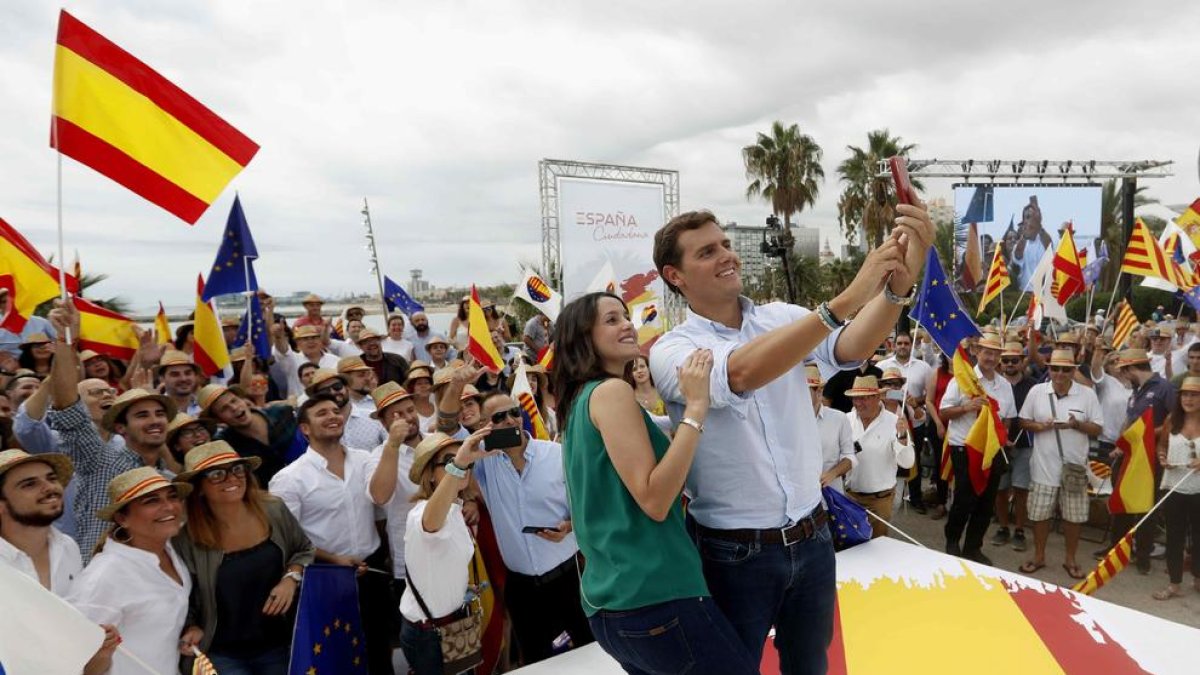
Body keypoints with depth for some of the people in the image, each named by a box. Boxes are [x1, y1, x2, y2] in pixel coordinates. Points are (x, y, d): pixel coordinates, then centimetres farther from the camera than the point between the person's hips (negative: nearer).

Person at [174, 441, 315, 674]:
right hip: (221, 653, -3)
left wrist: (291, 579, -8)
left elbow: (304, 550, 8)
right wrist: (192, 631, -13)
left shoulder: (273, 511, -7)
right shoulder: (186, 537, -15)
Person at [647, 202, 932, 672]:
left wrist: (899, 284, -38)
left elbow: (849, 348, -18)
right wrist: (848, 298, -39)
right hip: (736, 554, -4)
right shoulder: (672, 351, -13)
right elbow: (740, 373, -34)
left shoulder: (782, 318, 1)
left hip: (810, 539, 4)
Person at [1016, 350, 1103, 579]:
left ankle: (1070, 559, 26)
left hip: (1074, 465, 0)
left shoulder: (1087, 394, -3)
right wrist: (1040, 426, -16)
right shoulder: (1036, 391, -1)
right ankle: (1039, 556, 25)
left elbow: (1097, 429, 0)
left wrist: (1076, 424, -19)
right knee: (1040, 513, 8)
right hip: (1044, 465, 0)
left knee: (1073, 516, 9)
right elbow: (1024, 422, 4)